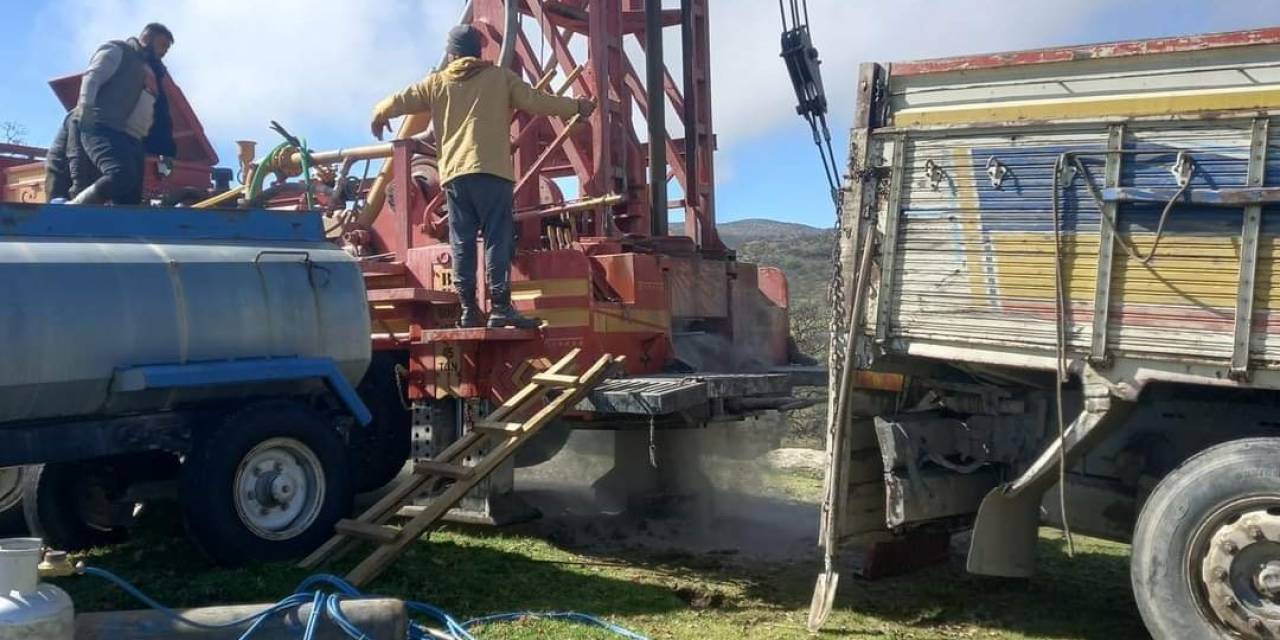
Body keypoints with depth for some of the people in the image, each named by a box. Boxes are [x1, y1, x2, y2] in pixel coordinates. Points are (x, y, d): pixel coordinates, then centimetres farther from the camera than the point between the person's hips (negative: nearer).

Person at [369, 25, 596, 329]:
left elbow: (401, 101, 23)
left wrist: (378, 115, 44)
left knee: (461, 242, 5)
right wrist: (576, 106, 20)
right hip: (492, 170, -3)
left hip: (454, 172, 3)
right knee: (498, 239, -5)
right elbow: (537, 102, 7)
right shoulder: (500, 77, 9)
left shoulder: (438, 82, 16)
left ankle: (468, 310, 3)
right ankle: (500, 307, -12)